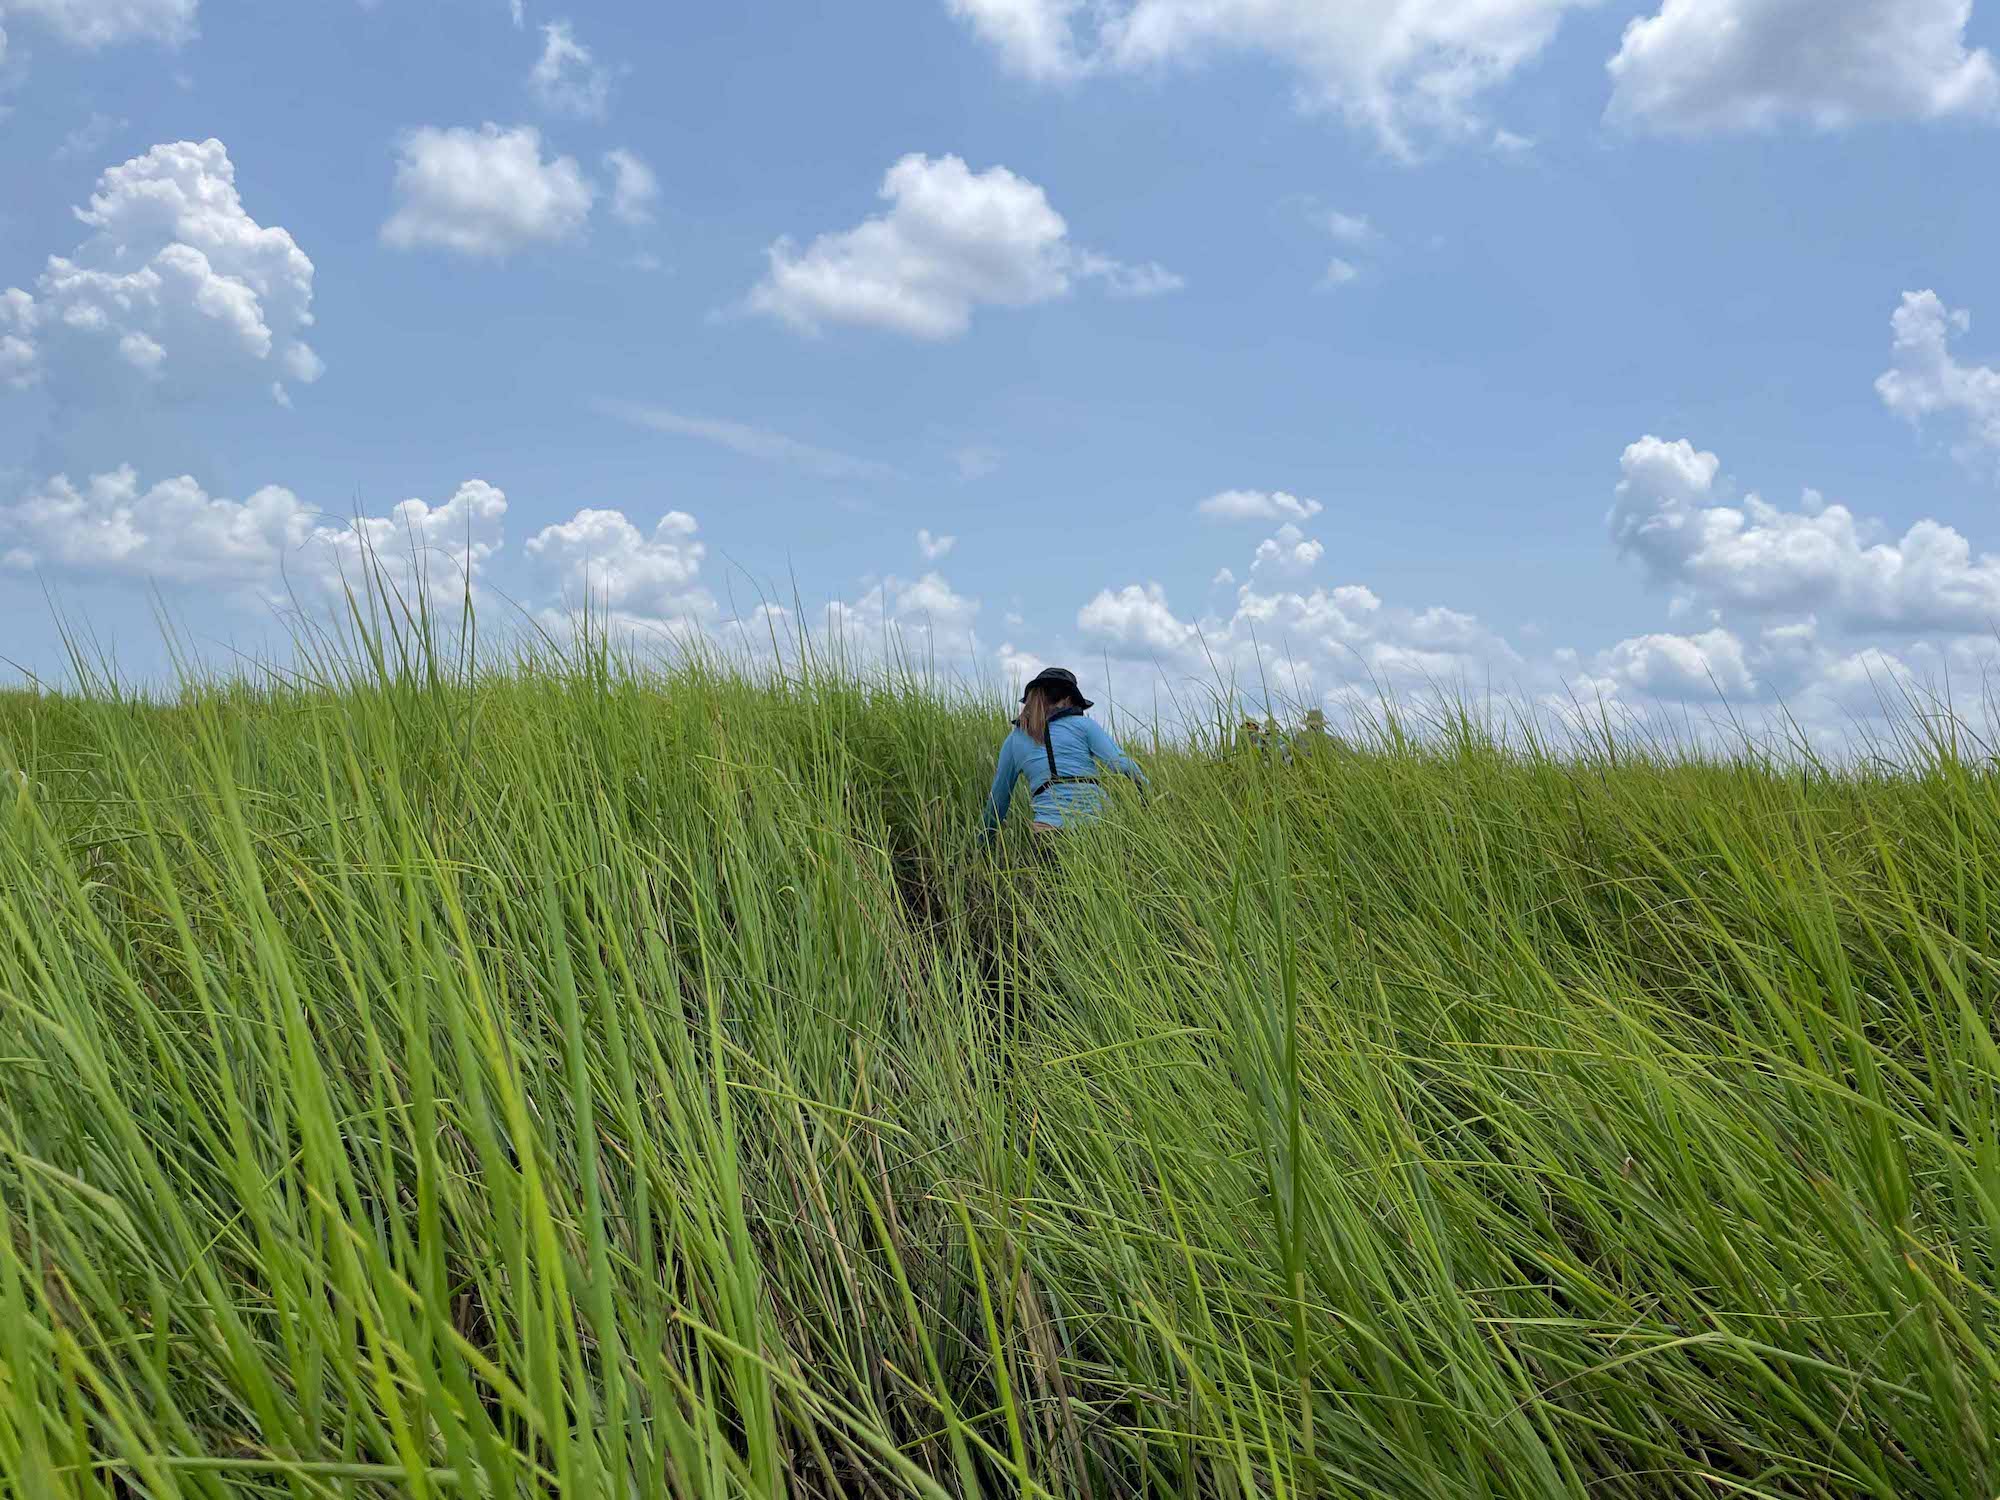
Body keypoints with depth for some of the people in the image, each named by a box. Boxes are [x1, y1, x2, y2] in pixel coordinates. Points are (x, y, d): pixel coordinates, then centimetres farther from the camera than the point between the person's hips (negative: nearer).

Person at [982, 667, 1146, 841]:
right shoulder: (1083, 724, 10)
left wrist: (984, 844, 35)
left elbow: (998, 797, 25)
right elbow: (1123, 764, -2)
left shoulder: (1013, 739, 18)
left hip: (1049, 828, 2)